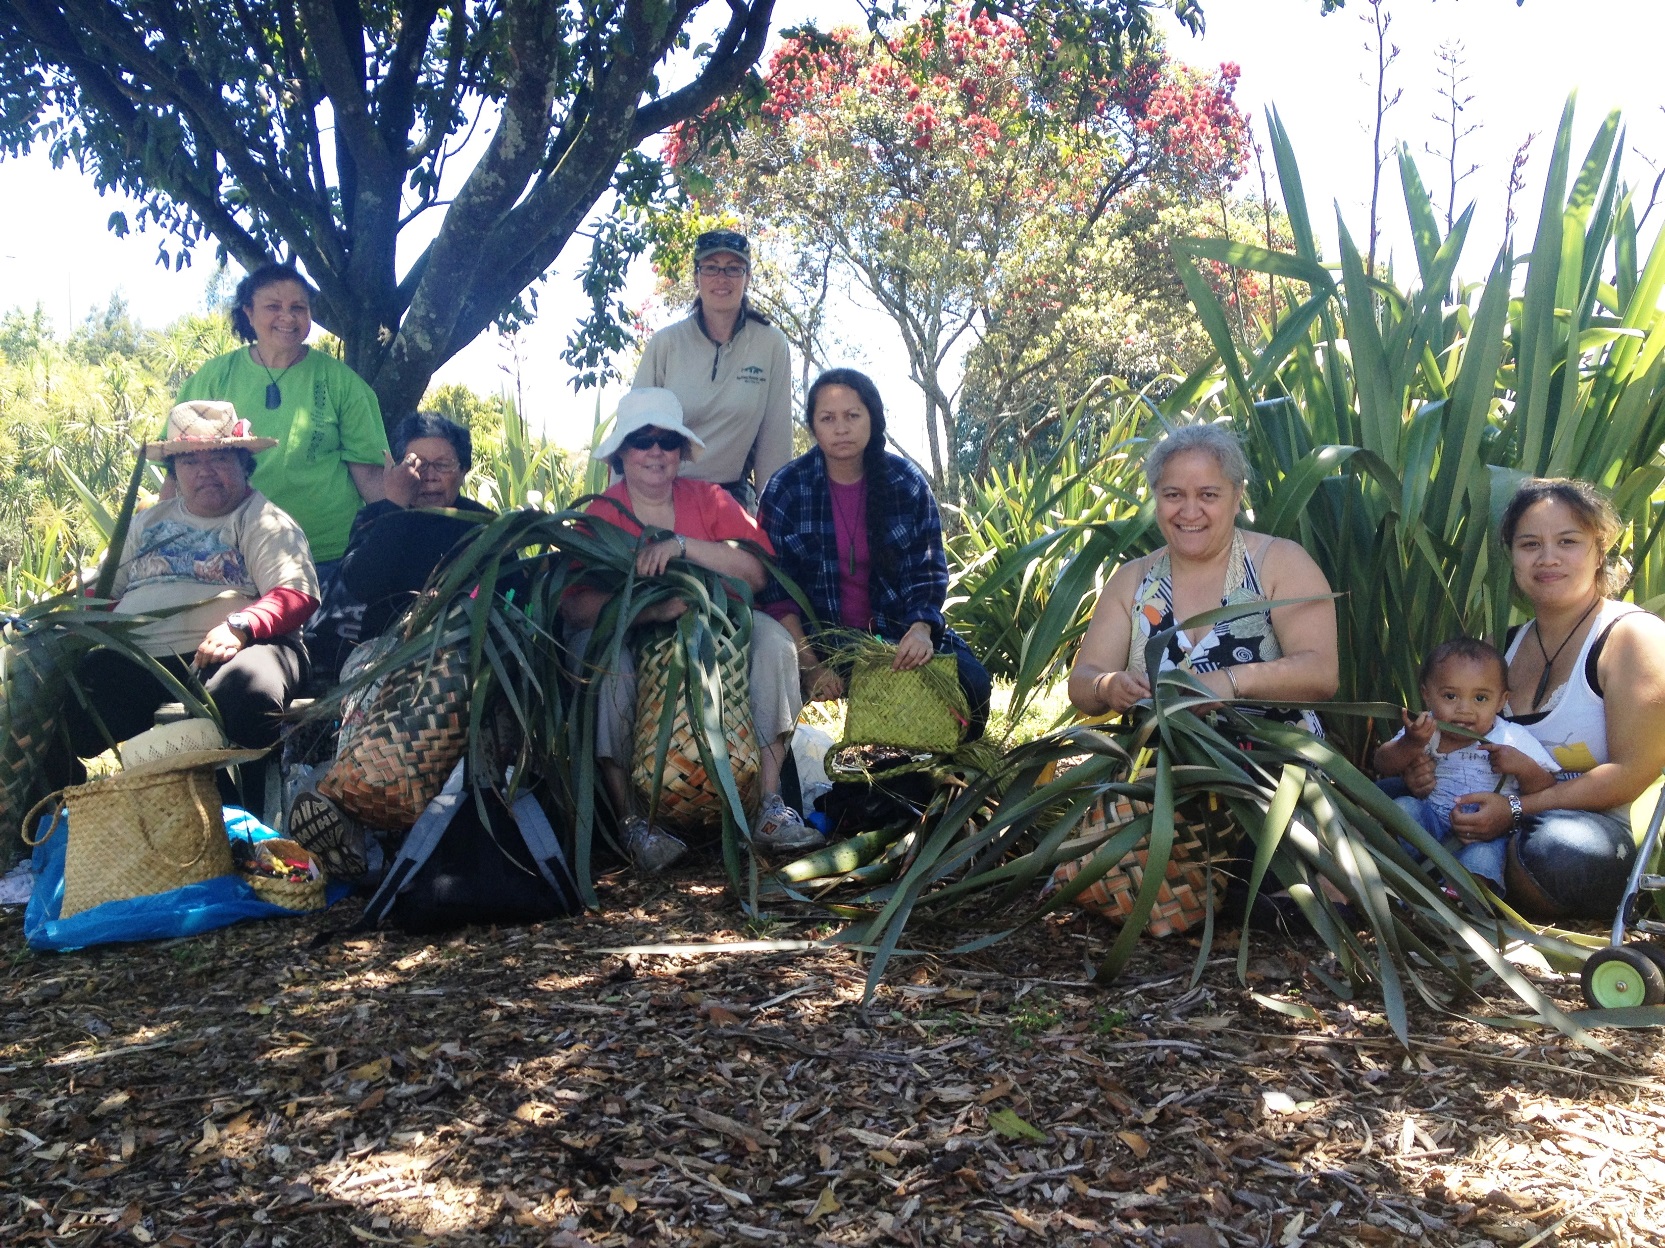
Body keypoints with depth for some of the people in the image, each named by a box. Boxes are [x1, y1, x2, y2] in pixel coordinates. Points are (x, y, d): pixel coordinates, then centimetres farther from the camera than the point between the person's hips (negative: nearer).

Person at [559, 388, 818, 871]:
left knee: (771, 634, -24)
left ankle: (770, 810, -25)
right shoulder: (600, 514, -3)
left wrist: (683, 545, -24)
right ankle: (631, 821, -31)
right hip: (629, 643, -2)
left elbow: (756, 572, -12)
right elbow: (573, 606, -18)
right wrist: (651, 607, -33)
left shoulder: (709, 499, 4)